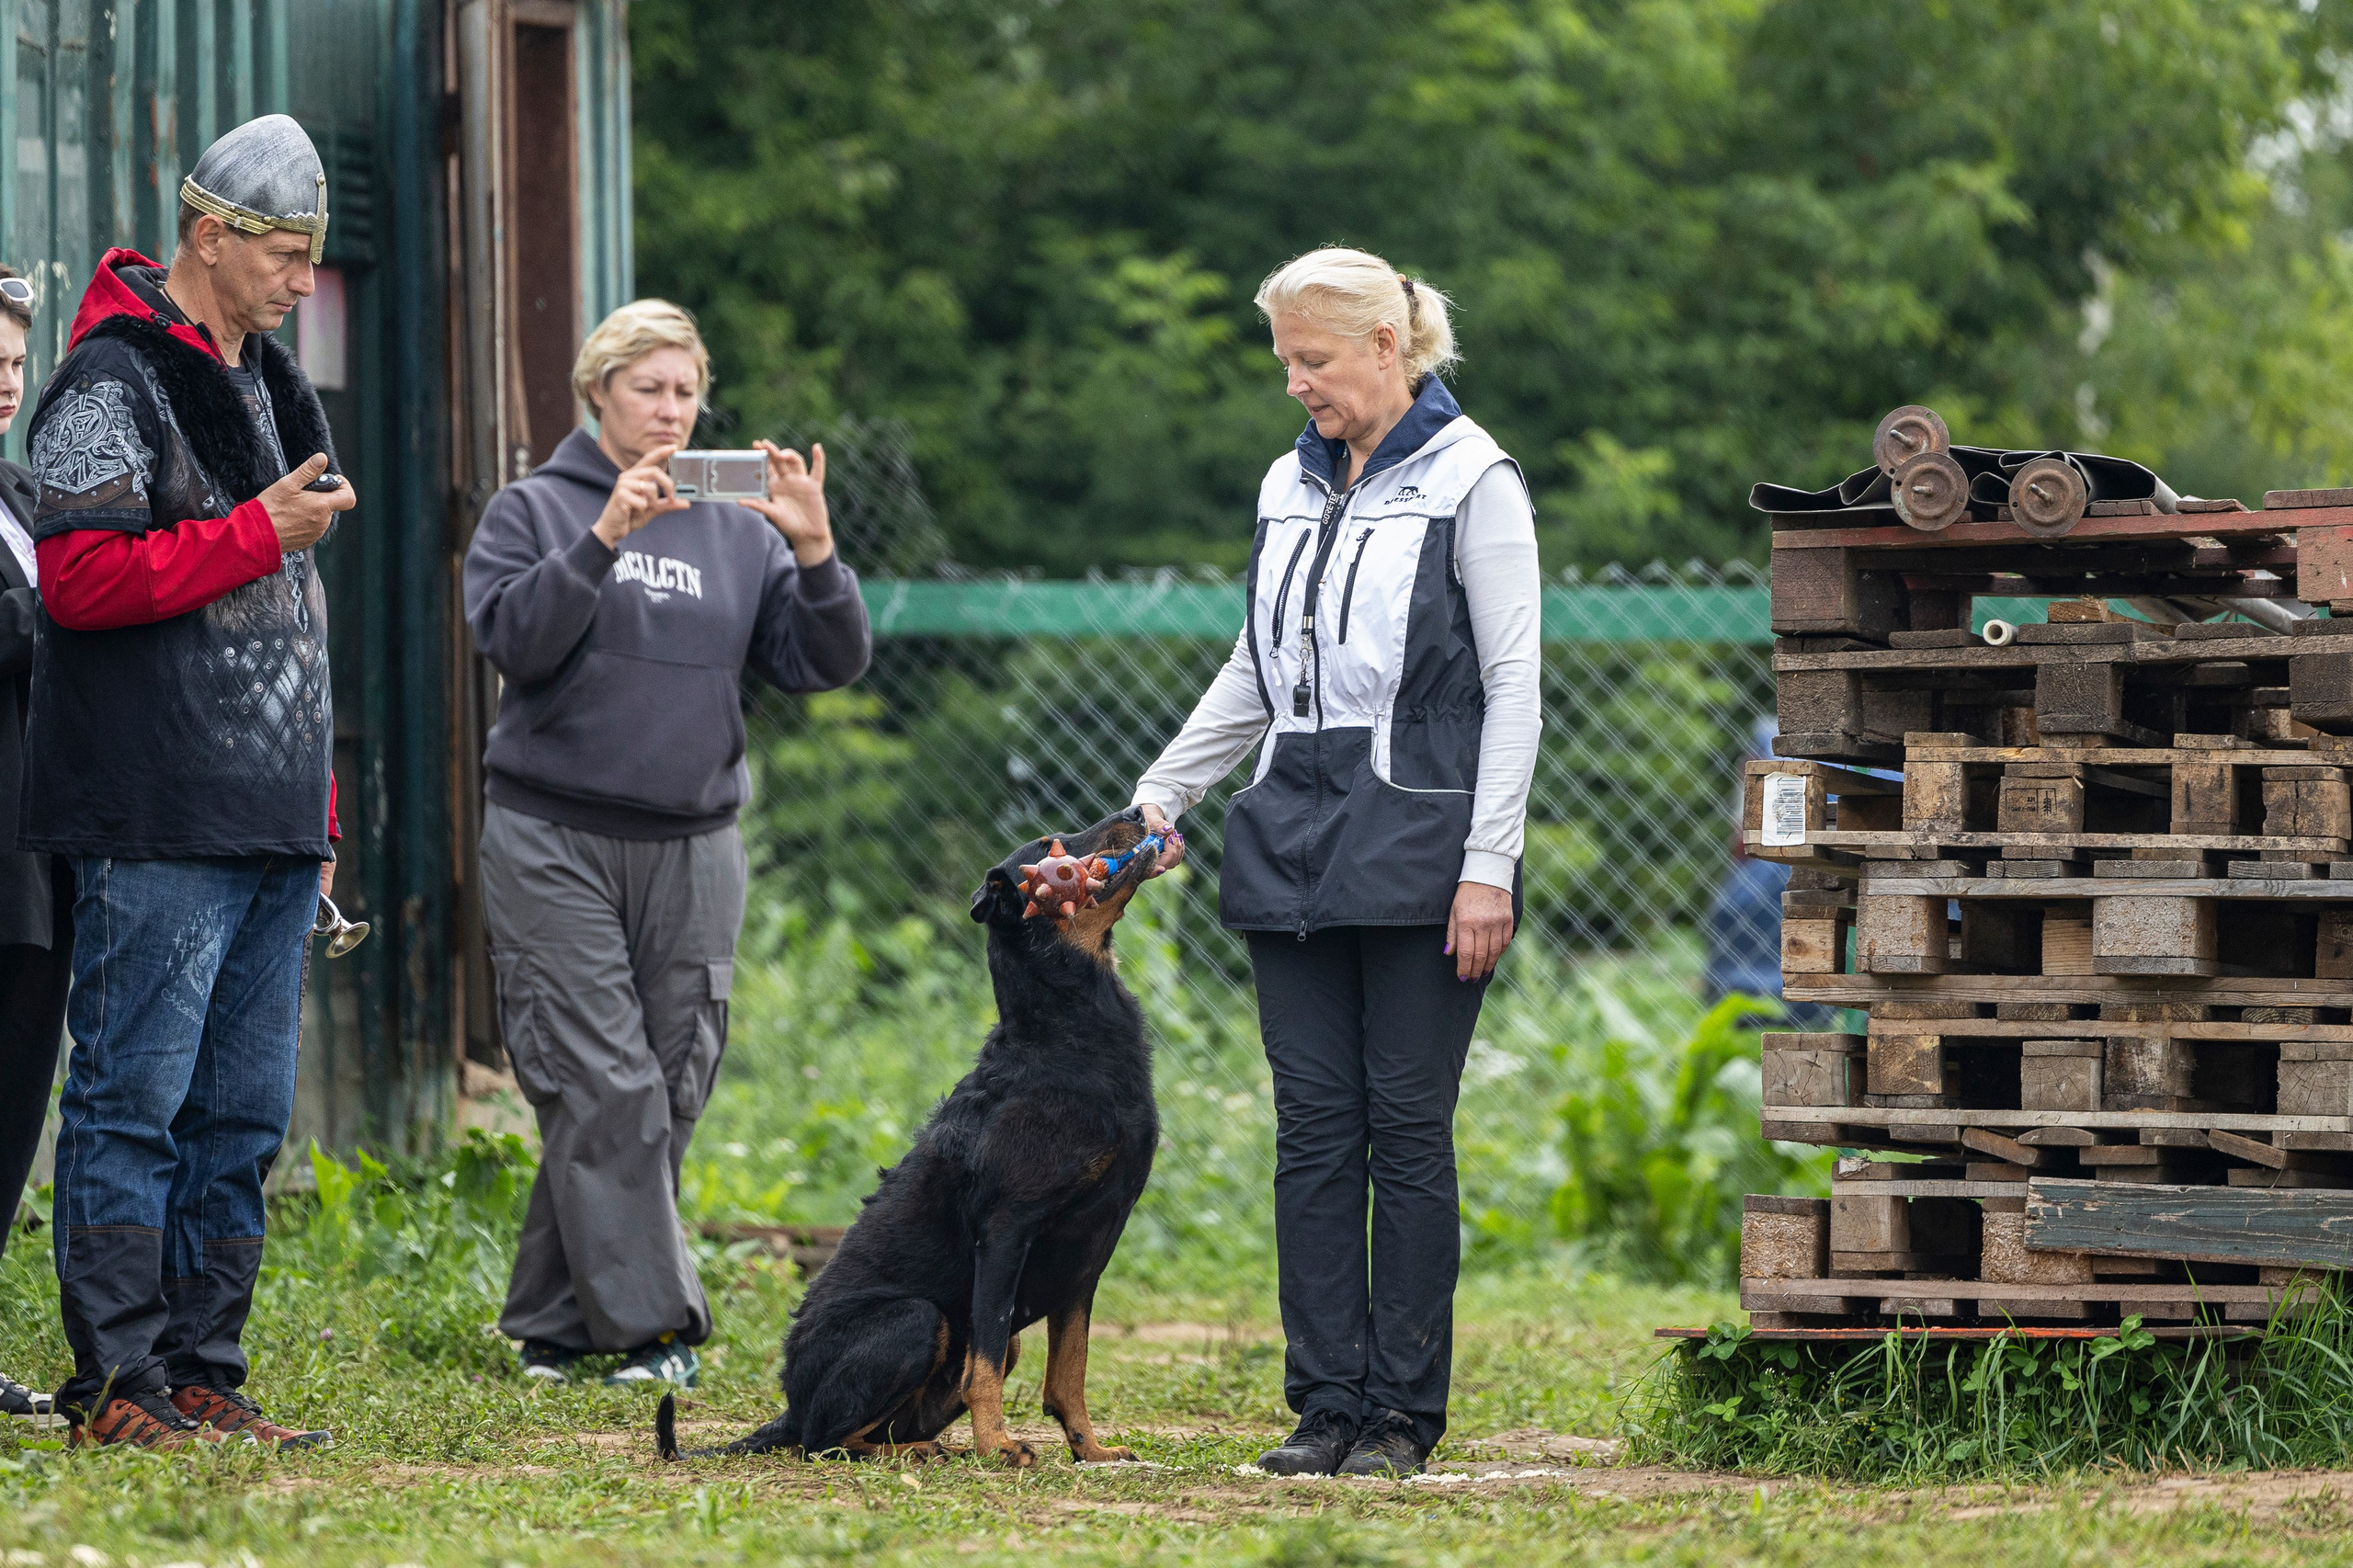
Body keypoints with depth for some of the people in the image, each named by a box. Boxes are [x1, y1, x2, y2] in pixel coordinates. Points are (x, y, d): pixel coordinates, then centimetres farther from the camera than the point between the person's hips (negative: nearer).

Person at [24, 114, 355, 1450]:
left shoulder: (268, 387, 20)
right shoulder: (114, 381, -7)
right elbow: (81, 578, -18)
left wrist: (318, 810, 20)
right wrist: (260, 533, -16)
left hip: (271, 831, 9)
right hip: (158, 829, -9)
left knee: (244, 1116, 9)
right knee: (135, 1102, -6)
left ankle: (203, 1375, 14)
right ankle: (118, 1384, -4)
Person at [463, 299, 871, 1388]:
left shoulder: (738, 531, 12)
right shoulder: (535, 511, 4)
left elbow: (827, 663, 4)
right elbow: (511, 636, -12)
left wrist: (815, 551, -12)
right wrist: (604, 538, -21)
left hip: (692, 849, 3)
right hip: (555, 844, -3)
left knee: (669, 1094, 2)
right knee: (604, 1091, -11)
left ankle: (555, 1324, 11)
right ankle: (651, 1324, -10)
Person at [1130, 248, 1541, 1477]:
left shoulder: (1470, 480, -4)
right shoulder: (1290, 486, 14)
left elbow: (1512, 684, -7)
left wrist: (1490, 866, -13)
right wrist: (1160, 794, 10)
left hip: (1418, 845, -6)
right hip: (1294, 845, 6)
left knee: (1407, 1125, -4)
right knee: (1315, 1126, 3)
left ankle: (1404, 1411, 2)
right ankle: (1326, 1402, 6)